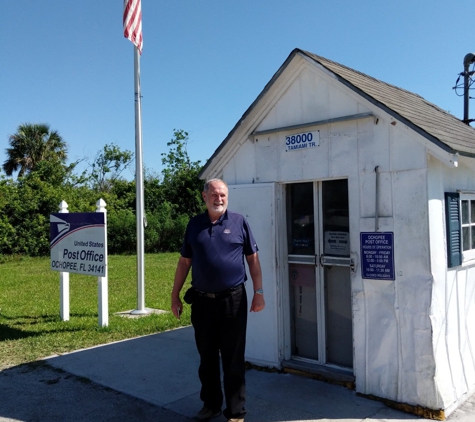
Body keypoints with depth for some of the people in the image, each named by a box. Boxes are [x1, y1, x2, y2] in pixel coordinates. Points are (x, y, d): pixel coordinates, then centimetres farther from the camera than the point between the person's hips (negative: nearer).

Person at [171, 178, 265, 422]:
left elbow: (253, 259, 1)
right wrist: (175, 295, 8)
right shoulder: (194, 224, 6)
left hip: (233, 300, -2)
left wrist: (258, 292, -5)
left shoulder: (239, 222, 0)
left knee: (233, 360, 6)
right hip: (202, 301, 3)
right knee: (207, 357, 16)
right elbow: (184, 262, 9)